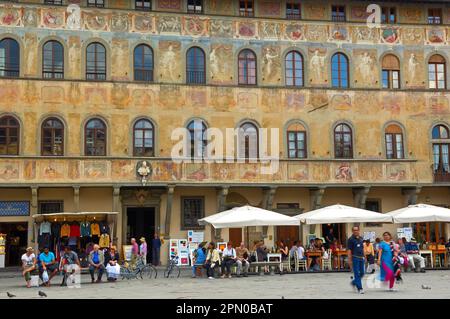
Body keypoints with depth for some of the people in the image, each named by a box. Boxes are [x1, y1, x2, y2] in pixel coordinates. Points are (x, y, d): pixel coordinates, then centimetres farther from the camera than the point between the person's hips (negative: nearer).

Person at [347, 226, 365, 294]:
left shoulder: (361, 238, 12)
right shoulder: (351, 239, -5)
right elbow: (349, 250, -8)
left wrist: (364, 256, 14)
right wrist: (349, 260, -12)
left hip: (361, 258, 6)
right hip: (355, 258, -6)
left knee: (362, 273, 8)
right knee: (357, 273, -4)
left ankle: (354, 282, 30)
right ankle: (360, 288, -1)